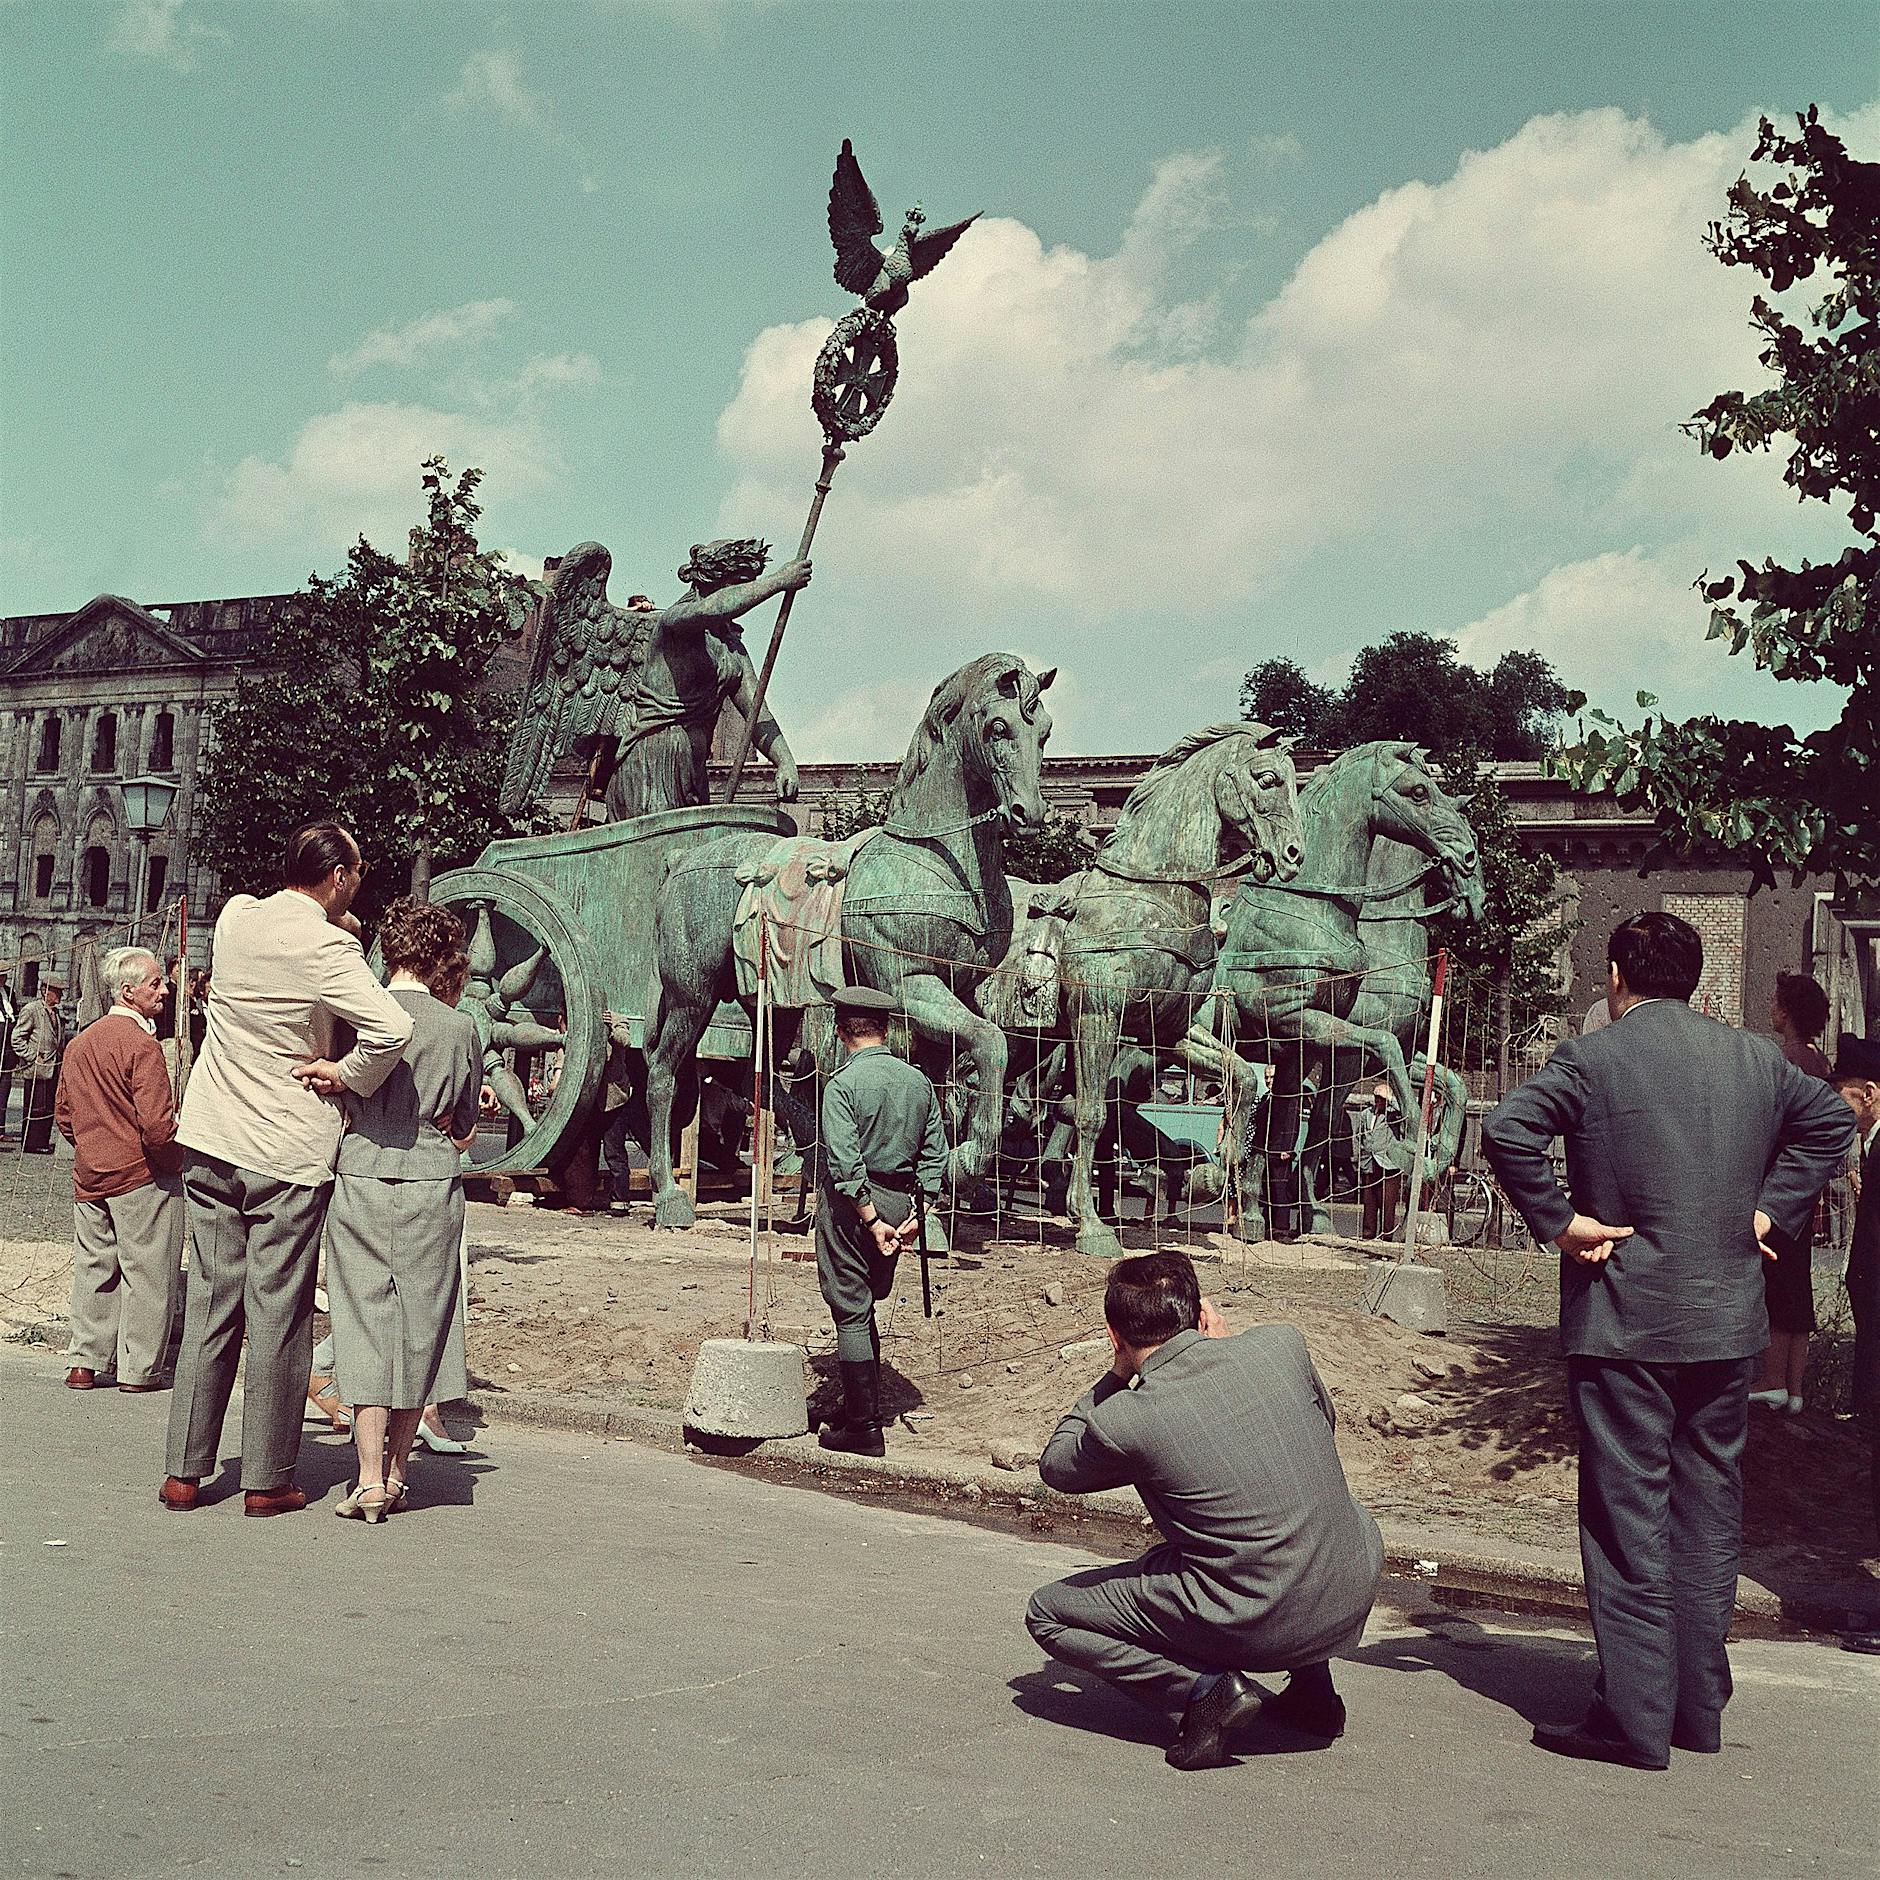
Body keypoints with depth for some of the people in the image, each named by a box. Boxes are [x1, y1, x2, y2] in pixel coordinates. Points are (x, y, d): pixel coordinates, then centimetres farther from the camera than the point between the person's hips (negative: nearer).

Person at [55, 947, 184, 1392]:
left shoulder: (79, 1043, 11)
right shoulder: (142, 1044, -16)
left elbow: (64, 1117, 17)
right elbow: (157, 1125, -22)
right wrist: (177, 1154, -5)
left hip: (89, 1175, 8)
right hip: (142, 1174, -8)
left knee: (93, 1269, 14)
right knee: (146, 1273, 1)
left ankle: (85, 1363, 18)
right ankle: (137, 1370, 6)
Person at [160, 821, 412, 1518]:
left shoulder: (235, 917, 4)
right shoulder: (327, 948, -15)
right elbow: (393, 1029, -28)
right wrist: (348, 1076, -11)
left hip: (210, 1145, 6)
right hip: (288, 1153, -6)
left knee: (209, 1307, 11)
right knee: (278, 1317, 2)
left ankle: (184, 1473, 15)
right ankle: (268, 1481, 9)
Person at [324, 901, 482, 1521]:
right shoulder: (461, 1029, 0)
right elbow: (466, 1132, 7)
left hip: (359, 1177, 0)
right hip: (433, 1187, 0)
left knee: (366, 1322, 3)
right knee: (417, 1327, 9)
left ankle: (370, 1480, -2)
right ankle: (396, 1474, 16)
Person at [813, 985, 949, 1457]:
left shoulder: (843, 1085, -13)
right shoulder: (918, 1081, 6)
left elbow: (845, 1164, -20)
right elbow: (936, 1153, 6)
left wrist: (871, 1221, -16)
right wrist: (917, 1214, 6)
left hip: (852, 1205, -6)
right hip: (900, 1200, 6)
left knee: (851, 1312, 1)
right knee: (866, 1309, 21)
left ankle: (864, 1430, 2)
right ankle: (865, 1411, 29)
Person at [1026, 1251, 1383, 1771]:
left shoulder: (1123, 1420, -14)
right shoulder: (1281, 1344, -5)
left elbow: (1056, 1467, 9)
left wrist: (1116, 1376, 15)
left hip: (1255, 1626, -4)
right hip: (1354, 1597, 5)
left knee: (1048, 1613, 11)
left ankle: (1207, 1688, -3)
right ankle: (1313, 1688, 30)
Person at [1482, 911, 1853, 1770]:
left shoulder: (1591, 1058, -9)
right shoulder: (1756, 1058, 8)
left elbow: (1506, 1130, -22)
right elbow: (1830, 1121, 20)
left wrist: (1557, 1220, -12)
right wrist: (1770, 1209, 15)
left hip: (1623, 1321, -5)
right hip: (1728, 1322, 5)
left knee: (1628, 1513, 0)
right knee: (1709, 1509, 14)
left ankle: (1634, 1717, 3)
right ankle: (1699, 1707, 22)